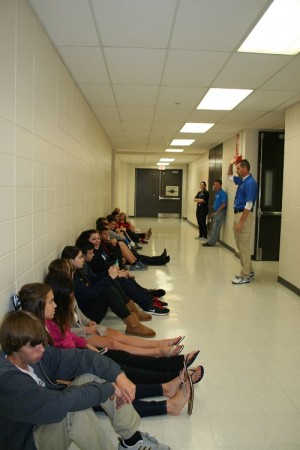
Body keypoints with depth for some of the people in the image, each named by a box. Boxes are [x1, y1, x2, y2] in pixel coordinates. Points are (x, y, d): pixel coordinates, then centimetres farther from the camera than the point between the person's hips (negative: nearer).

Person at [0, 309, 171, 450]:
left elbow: (81, 357, -12)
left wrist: (119, 376, -26)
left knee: (89, 377, -11)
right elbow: (59, 403, -41)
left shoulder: (37, 354, -10)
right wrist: (109, 388, -31)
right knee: (75, 410, -36)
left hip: (51, 420, 8)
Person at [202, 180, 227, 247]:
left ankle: (211, 242, -3)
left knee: (216, 228, -5)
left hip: (220, 213, -9)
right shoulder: (217, 193, 14)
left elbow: (224, 204, -20)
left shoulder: (222, 193, -14)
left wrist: (217, 212, -16)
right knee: (214, 228, 12)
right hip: (216, 213, 9)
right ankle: (211, 241, 18)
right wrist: (214, 212, 14)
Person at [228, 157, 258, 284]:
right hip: (237, 214, 10)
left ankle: (245, 276, 3)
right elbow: (229, 177, 33)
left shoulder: (250, 183, -17)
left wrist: (241, 222, -22)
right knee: (240, 246, 16)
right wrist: (231, 164, 16)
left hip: (244, 216, -10)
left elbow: (248, 205, -21)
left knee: (244, 247, -4)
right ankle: (249, 270, 26)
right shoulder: (242, 180, 12)